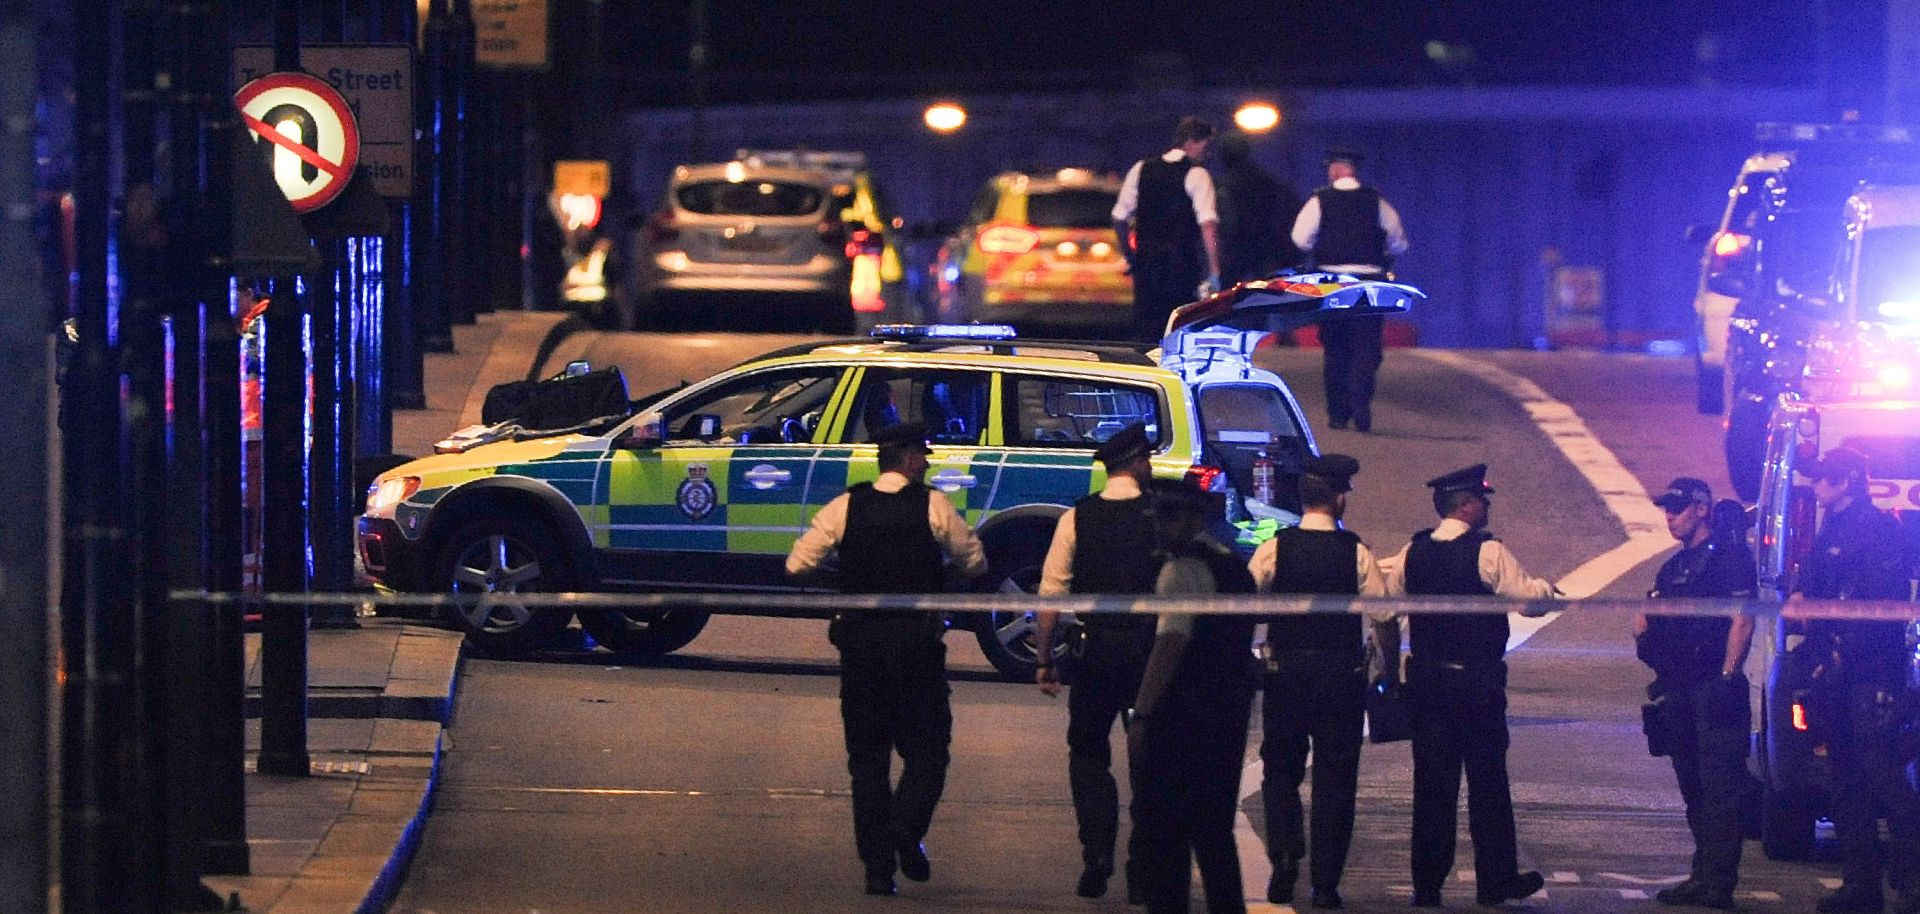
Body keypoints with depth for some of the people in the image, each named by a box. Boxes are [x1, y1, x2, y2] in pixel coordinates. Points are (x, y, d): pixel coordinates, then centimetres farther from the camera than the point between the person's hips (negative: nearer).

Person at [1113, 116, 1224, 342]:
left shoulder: (1142, 169, 8)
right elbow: (1208, 225, -16)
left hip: (1146, 261, 4)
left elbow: (1119, 218, 11)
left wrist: (1129, 256, 20)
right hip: (1181, 262, -4)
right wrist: (1214, 271, -17)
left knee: (1145, 326, 6)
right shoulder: (1196, 175, -7)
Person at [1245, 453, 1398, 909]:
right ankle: (1325, 883, 5)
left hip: (1285, 673, 0)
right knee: (1334, 778, 6)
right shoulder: (1357, 554, -5)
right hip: (1343, 677, 0)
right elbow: (1385, 620, -4)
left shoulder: (1274, 549, -5)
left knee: (1281, 771, 15)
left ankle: (1284, 859, -5)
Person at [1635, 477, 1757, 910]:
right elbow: (1649, 622, 24)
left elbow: (1742, 619, -12)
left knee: (1719, 787, -10)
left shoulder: (1729, 556, -4)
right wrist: (1644, 632, 0)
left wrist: (1727, 676, -19)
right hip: (1679, 691, 9)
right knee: (1692, 786, 11)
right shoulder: (1674, 567, 21)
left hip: (1714, 687, -9)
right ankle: (1703, 875, 16)